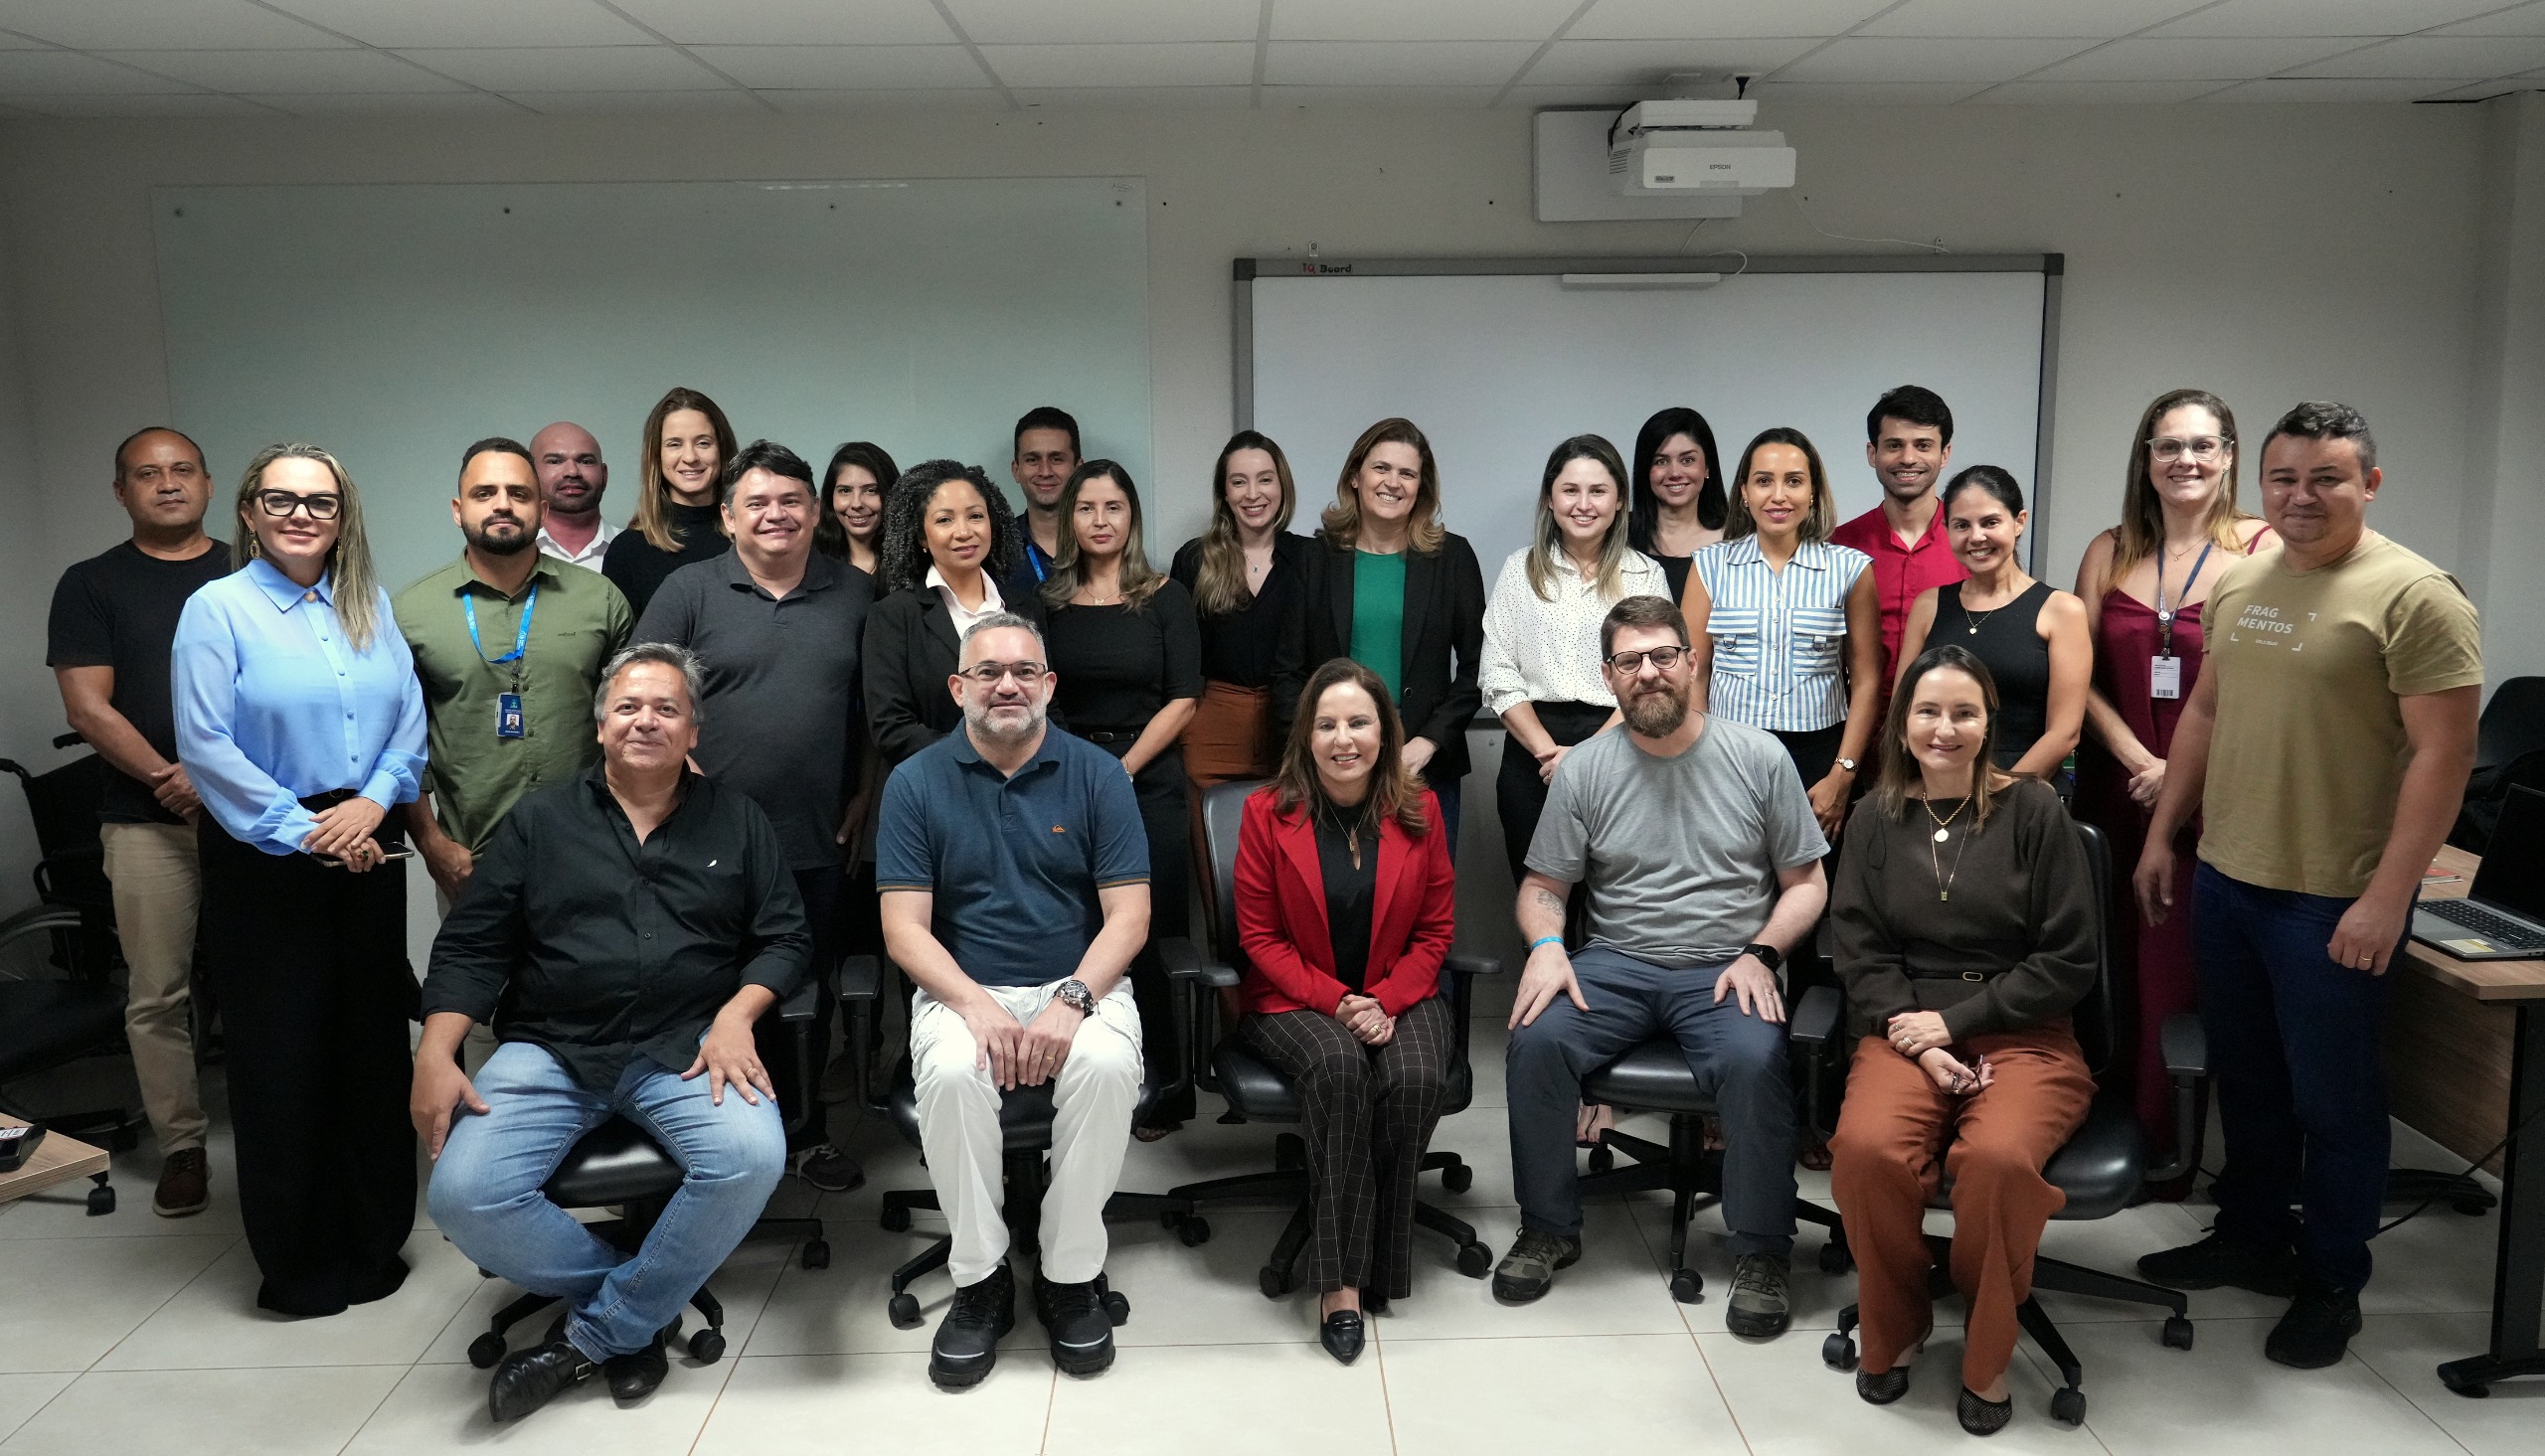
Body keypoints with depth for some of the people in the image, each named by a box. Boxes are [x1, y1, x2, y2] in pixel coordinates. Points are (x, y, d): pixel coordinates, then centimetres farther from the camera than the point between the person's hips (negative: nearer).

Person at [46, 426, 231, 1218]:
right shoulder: (92, 585, 7)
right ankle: (181, 1147, 12)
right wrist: (170, 780, -13)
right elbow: (87, 707, -1)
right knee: (158, 994, 1)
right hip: (147, 822, -1)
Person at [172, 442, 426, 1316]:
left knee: (375, 1046, 8)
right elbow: (206, 746, -12)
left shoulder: (368, 607, 9)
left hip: (367, 850, 4)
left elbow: (409, 717, 5)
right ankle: (297, 1263, 17)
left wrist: (371, 802, -10)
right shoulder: (218, 609, -5)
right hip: (265, 862, -4)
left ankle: (374, 1240, 22)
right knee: (281, 1057, 3)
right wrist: (304, 831, -13)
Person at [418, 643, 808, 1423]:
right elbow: (470, 947, 8)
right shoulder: (541, 819, 11)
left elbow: (784, 938, 8)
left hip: (685, 1048, 0)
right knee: (463, 1197, -24)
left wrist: (734, 1016, -11)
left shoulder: (737, 821, 11)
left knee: (753, 1158, -30)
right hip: (549, 1050, 1)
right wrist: (435, 1055, -7)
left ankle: (596, 1332, -8)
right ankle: (643, 1300, -1)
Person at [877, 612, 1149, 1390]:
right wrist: (976, 1005, -20)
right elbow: (904, 927, -3)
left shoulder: (1097, 775, 2)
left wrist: (1070, 1002, -19)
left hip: (1079, 984, 0)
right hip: (962, 989, 0)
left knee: (1107, 1064, -32)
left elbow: (1128, 916, -3)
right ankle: (979, 1279, -11)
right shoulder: (916, 783, 3)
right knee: (950, 1072, -32)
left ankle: (1072, 1275, -12)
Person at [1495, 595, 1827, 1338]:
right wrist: (1547, 946, -13)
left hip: (1722, 971, -1)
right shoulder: (1584, 769, 4)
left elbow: (1805, 884, 6)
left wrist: (1759, 955, -10)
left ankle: (1762, 1256, -11)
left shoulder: (1758, 757, 1)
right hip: (1616, 967, 2)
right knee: (1536, 1042, -25)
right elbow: (1543, 886, 9)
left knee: (1755, 1060, -32)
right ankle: (1548, 1230, -3)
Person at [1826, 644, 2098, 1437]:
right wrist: (1918, 1040, -11)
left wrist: (1955, 1021, -8)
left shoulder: (2034, 812, 0)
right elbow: (1862, 953, 6)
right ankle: (1895, 1328, 0)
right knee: (1867, 1148, -30)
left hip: (2023, 1036, -2)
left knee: (1998, 1157, -33)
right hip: (1906, 1032, 2)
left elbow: (2070, 960, -1)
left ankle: (1988, 1354, -4)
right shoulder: (1875, 819, 8)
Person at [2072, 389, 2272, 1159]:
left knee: (2175, 978, 0)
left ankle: (2162, 1153, 13)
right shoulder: (2111, 551, 8)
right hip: (2116, 789, 3)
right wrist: (2139, 761, -7)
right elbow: (2079, 677, 6)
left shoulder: (2263, 549, -4)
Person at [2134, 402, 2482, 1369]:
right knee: (2244, 1080, 19)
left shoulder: (2413, 596, -14)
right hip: (2224, 879, 6)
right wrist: (2161, 836, 14)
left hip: (2333, 899, -6)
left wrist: (2386, 899, -20)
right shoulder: (2240, 583, 8)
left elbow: (2443, 754, -17)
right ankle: (2250, 1237, 37)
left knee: (2331, 1097, 7)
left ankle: (2332, 1282, 24)